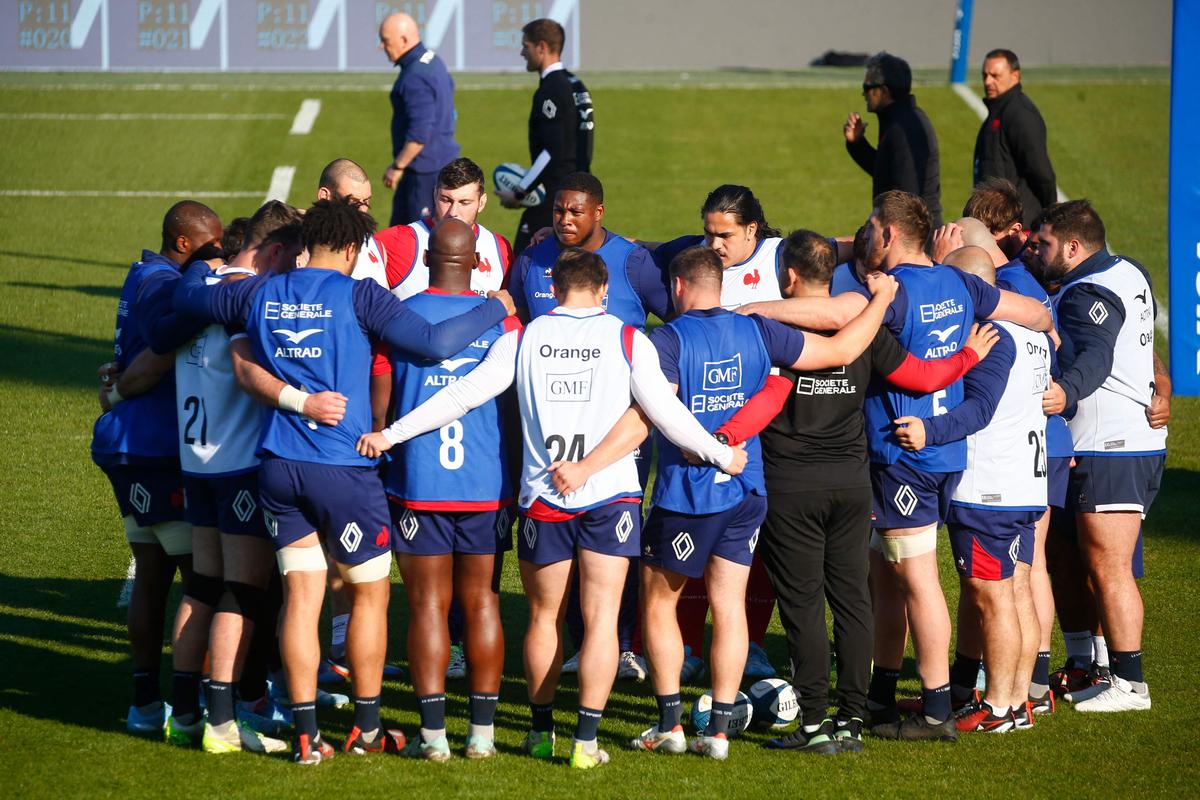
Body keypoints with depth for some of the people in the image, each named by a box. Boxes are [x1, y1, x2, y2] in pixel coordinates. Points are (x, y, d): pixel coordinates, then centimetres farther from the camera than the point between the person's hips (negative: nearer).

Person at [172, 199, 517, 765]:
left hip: (278, 465, 4)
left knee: (301, 595, 8)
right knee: (369, 594, 12)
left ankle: (305, 734, 6)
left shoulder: (258, 293, 6)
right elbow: (435, 343, -17)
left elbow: (186, 299, 21)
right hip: (344, 466, -4)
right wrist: (495, 309, -3)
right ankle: (366, 728, 19)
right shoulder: (357, 295, -9)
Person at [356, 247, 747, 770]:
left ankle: (541, 731, 22)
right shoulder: (627, 339, -2)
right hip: (612, 496, -1)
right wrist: (721, 455, 9)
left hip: (543, 499, 1)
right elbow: (664, 411, -4)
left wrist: (392, 434, 3)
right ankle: (586, 740, -6)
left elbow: (464, 394, -2)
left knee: (544, 616, 15)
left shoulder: (524, 339, 1)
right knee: (601, 619, 0)